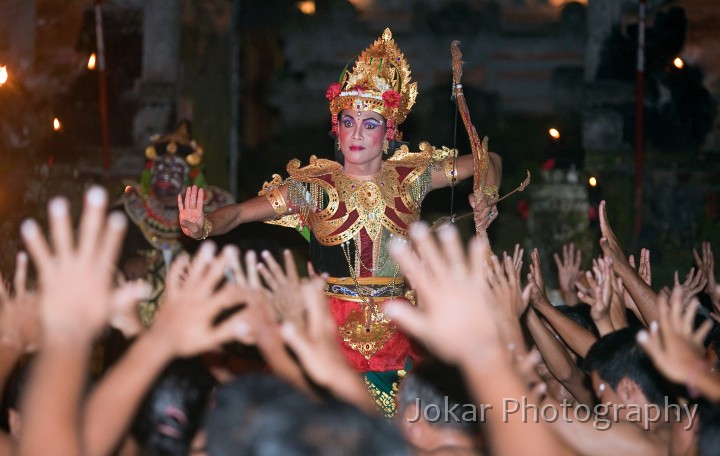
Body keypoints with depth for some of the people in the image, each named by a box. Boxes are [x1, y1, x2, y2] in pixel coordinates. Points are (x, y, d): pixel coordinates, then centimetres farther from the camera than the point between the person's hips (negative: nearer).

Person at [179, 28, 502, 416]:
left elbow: (489, 162, 16)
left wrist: (487, 201, -3)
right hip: (335, 332, -2)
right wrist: (204, 225, -34)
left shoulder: (411, 178, 4)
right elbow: (241, 212, -14)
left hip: (397, 334, 2)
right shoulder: (314, 188, -2)